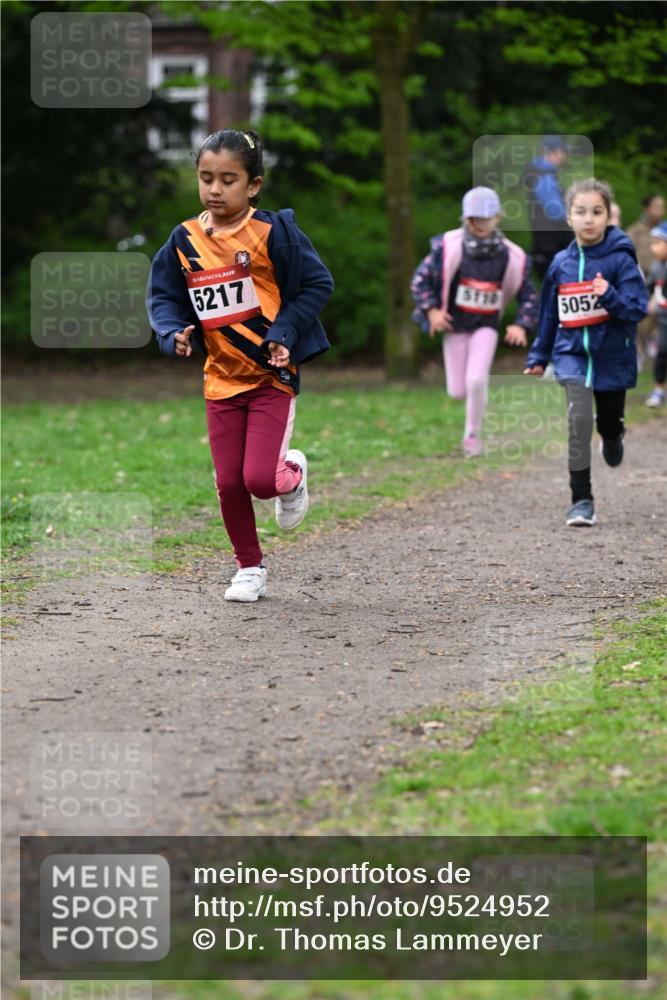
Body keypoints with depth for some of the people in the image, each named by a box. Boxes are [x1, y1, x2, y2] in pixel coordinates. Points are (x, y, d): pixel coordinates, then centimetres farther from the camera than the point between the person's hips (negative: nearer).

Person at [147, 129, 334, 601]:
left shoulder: (272, 232, -13)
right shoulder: (185, 240, -2)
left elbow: (317, 283, -8)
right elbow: (163, 296, 6)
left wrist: (283, 335, -16)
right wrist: (174, 333, -14)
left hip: (272, 374, -4)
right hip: (221, 379, 4)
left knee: (260, 479, -13)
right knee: (229, 483, 6)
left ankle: (293, 474, 23)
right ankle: (250, 568, 25)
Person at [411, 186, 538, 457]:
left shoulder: (512, 257, -11)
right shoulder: (448, 247, -17)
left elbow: (528, 296, 1)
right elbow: (420, 280, -6)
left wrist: (521, 325, -14)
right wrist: (432, 310, -18)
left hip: (486, 326, 0)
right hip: (454, 325, 0)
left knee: (476, 381, -18)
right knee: (457, 392, 3)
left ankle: (472, 435, 5)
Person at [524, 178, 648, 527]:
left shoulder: (621, 259, -10)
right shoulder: (561, 263, 2)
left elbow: (637, 310, -15)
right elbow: (549, 313, 13)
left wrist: (610, 296, -33)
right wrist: (538, 357, 16)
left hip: (612, 356, -1)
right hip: (572, 354, 1)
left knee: (610, 423, 15)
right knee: (579, 420, -16)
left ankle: (612, 436, 55)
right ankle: (581, 499, -8)